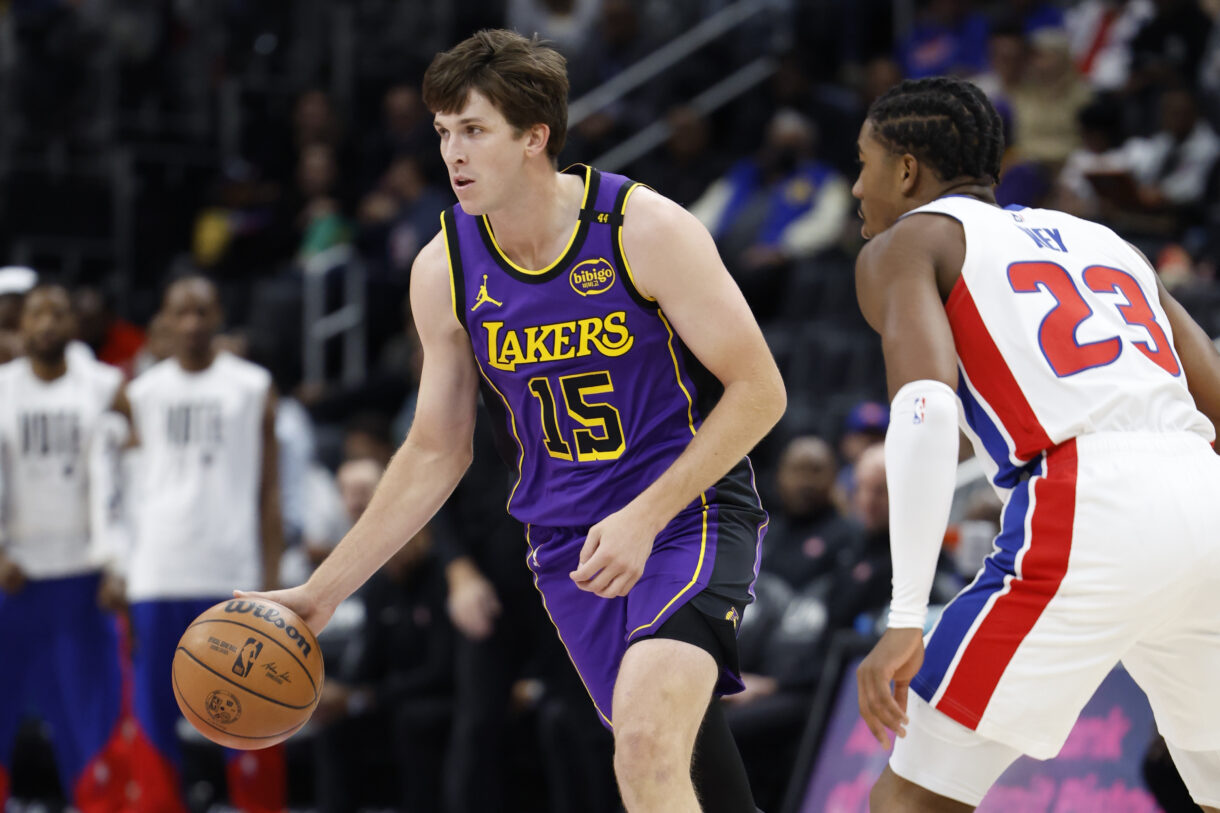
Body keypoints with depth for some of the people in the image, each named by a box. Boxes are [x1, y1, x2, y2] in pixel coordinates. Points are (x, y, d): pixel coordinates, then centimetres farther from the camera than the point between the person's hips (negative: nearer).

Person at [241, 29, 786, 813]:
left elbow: (759, 392, -11)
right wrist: (319, 594, 7)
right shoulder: (444, 270, 0)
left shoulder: (645, 229, -13)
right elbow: (436, 452, 11)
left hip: (689, 513, -5)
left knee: (648, 748, -27)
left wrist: (644, 518, -20)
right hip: (569, 541, 5)